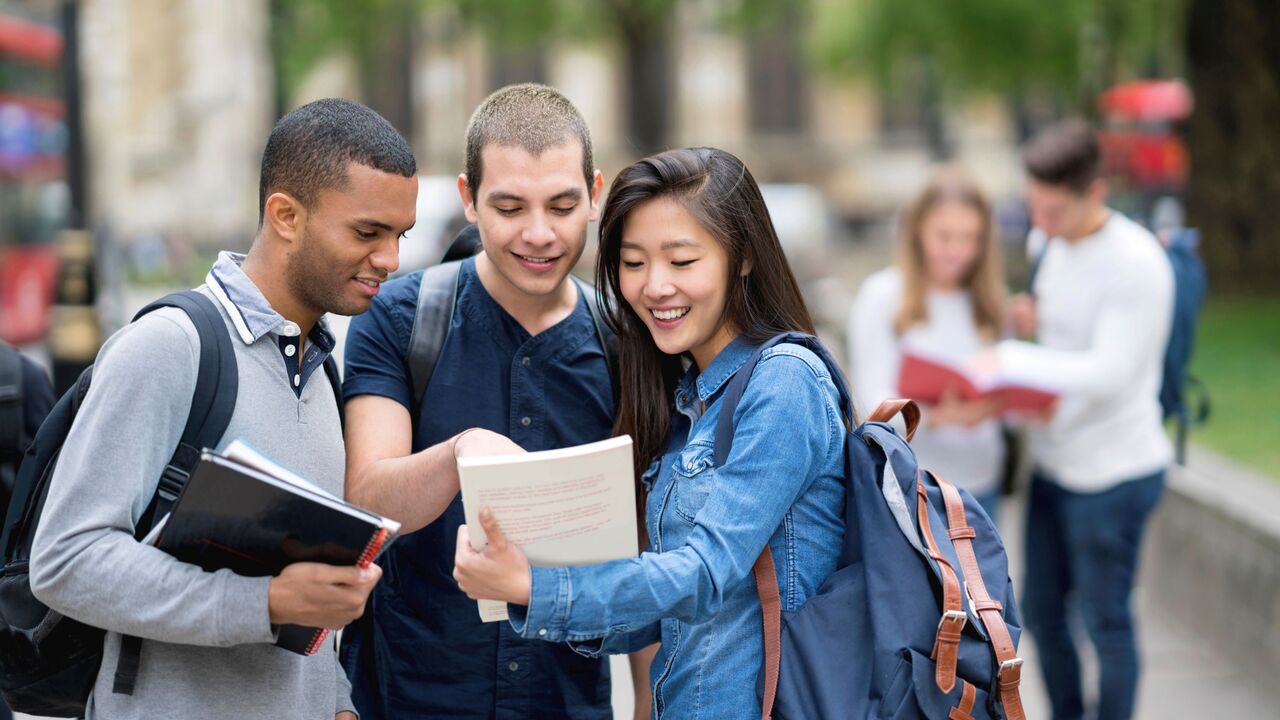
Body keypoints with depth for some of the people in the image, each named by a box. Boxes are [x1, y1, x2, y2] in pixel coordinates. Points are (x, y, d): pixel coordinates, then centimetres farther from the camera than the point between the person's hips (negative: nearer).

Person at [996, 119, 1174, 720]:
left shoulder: (1136, 264, -22)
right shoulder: (1046, 242, 3)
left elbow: (1108, 372, -26)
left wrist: (1009, 359, -25)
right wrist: (1032, 319, -4)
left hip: (1112, 473, -8)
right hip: (1053, 461, 8)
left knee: (1105, 623, 4)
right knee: (1041, 611, 17)